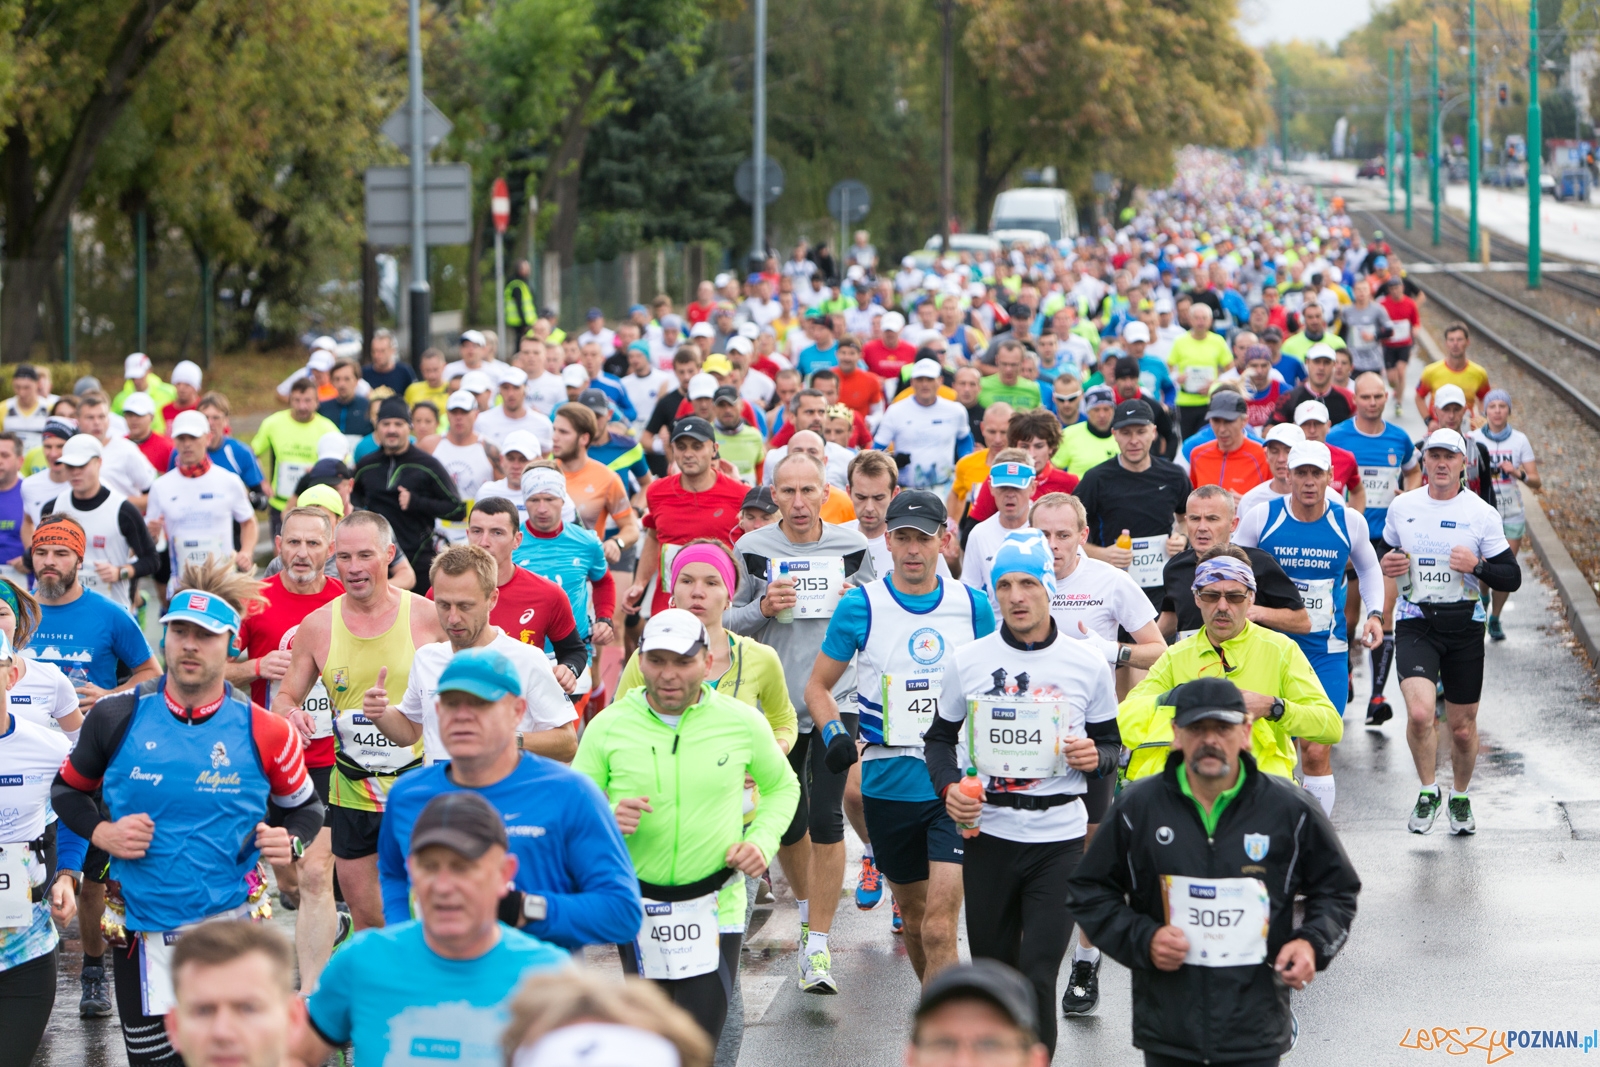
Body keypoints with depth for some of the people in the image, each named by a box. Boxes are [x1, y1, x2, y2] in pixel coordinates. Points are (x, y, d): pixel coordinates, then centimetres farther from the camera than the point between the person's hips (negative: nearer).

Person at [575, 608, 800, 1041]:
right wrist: (606, 820, -18)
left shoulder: (742, 722, -1)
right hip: (637, 909, 1)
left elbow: (782, 787, 16)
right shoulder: (608, 727, -2)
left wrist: (762, 841, -1)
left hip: (715, 908, -1)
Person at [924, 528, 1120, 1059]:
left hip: (1059, 840, -2)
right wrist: (948, 787, -5)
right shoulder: (966, 662, 3)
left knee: (1038, 975, -10)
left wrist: (1095, 756, -13)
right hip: (988, 834, 2)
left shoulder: (1088, 665, 1)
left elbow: (1113, 745, 10)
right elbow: (939, 737, 14)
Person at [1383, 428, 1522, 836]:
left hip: (1464, 625, 0)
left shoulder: (1482, 514, -2)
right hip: (1415, 623, 0)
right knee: (1419, 712, -21)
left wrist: (1477, 566, -18)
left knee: (1462, 727, 9)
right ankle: (1428, 791, 2)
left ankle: (1460, 798, 35)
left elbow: (1512, 578, 0)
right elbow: (1386, 553, 21)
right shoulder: (1401, 507, 4)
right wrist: (1388, 564, -2)